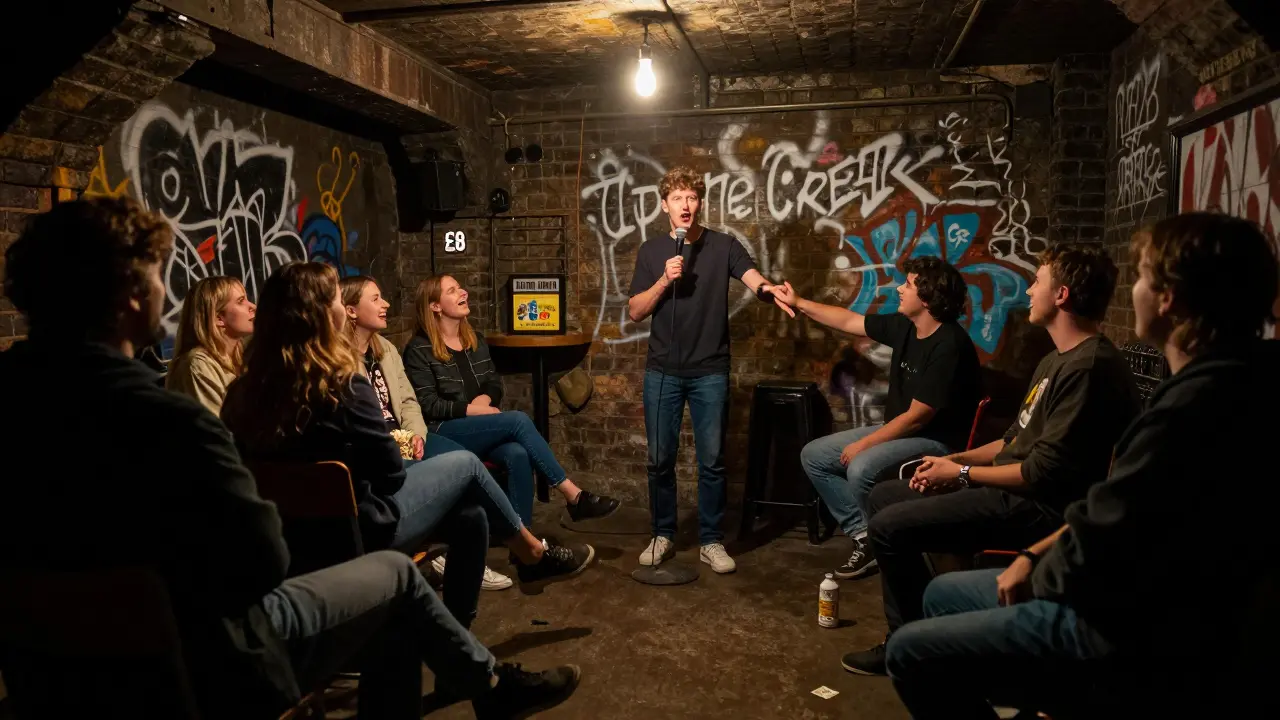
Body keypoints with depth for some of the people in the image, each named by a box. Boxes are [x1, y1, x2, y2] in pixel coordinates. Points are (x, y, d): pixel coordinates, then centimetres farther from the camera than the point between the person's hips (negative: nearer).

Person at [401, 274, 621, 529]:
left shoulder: (475, 340, 17)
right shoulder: (419, 349, -4)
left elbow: (495, 383, 16)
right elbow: (427, 405, -10)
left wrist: (484, 399, -7)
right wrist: (472, 409, -16)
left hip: (480, 428, 6)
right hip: (444, 431, -6)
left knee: (518, 454, -30)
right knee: (519, 420, -27)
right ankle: (574, 496, -23)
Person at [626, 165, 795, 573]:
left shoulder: (724, 246, 0)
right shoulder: (651, 252, 4)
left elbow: (754, 280, -16)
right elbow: (634, 312, 0)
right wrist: (665, 280, -16)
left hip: (710, 372, -1)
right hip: (662, 371, 2)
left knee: (712, 461, 4)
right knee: (660, 459, 8)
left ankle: (710, 541, 17)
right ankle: (663, 536, 24)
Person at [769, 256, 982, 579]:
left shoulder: (949, 346, -25)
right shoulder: (904, 326, 0)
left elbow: (917, 418, -24)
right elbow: (848, 321, 14)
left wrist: (863, 444, -18)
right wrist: (798, 303, 14)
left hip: (935, 441, -9)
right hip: (898, 430, 9)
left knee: (861, 468, -34)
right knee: (814, 456, 3)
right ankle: (864, 535, 3)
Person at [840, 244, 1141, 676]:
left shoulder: (1089, 366, -21)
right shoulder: (1058, 360, 14)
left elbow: (1043, 472, -24)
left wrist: (962, 473, -11)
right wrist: (955, 459, 5)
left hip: (1038, 508, -11)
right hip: (1012, 491, 11)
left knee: (890, 526, -19)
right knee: (883, 497, 12)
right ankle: (908, 631, 14)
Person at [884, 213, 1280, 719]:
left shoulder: (1197, 404, -28)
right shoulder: (1226, 382, 8)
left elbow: (1094, 560, -25)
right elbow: (1114, 514, 14)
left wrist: (1037, 574, -4)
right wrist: (1036, 556, 5)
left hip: (1145, 642, -10)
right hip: (1147, 607, 10)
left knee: (912, 652, -8)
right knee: (944, 595, 18)